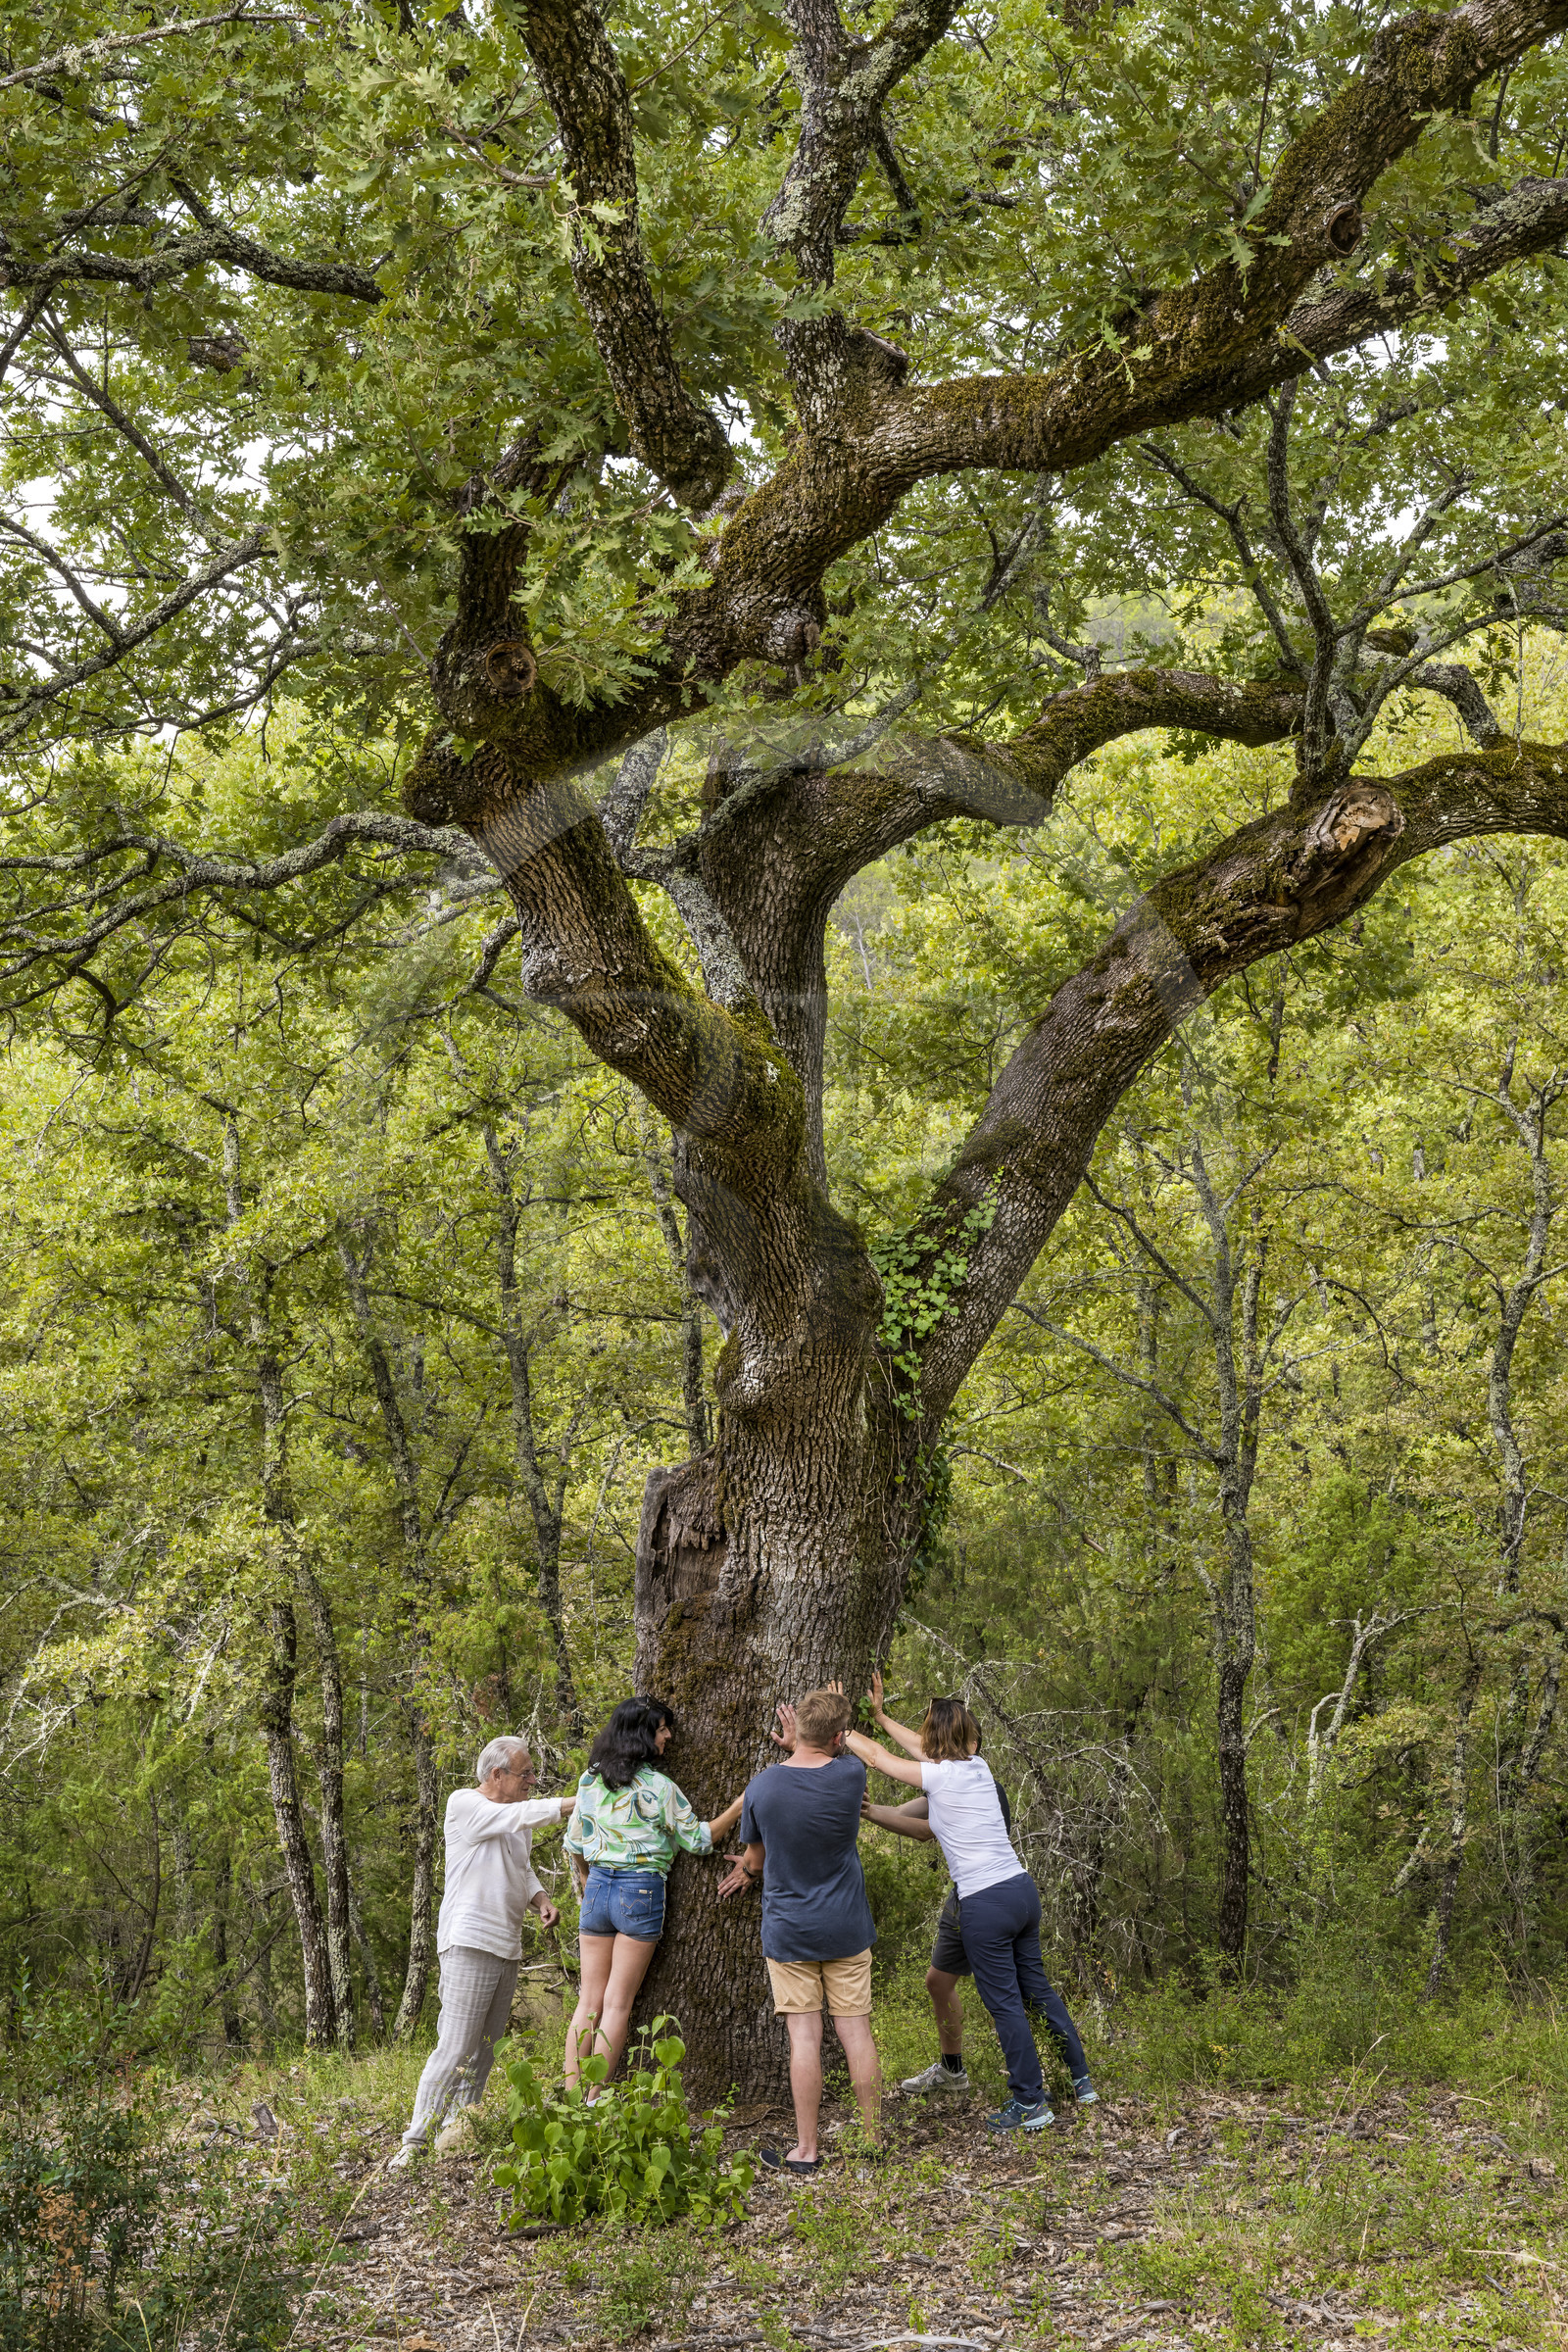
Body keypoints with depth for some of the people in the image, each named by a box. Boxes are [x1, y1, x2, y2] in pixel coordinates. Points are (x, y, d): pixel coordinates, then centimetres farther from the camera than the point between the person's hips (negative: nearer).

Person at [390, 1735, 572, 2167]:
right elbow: (522, 1816, -18)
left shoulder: (515, 1820, 18)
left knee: (483, 2050, 7)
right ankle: (414, 2141, -10)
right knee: (455, 2047, -12)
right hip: (468, 1943, -8)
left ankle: (455, 2133, 11)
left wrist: (541, 1900, 6)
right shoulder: (464, 1805, -6)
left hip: (507, 1948, 8)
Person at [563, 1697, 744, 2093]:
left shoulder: (591, 1779, 6)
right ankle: (594, 2102, 2)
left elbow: (574, 1842, 13)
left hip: (598, 1886, 5)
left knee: (589, 2000, 9)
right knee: (618, 2003, 1)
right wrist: (741, 1804, 2)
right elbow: (697, 1839, -2)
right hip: (641, 1890, -5)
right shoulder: (657, 1787, -10)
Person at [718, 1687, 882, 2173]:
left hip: (789, 1931, -1)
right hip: (846, 1929, 1)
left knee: (804, 2037, 2)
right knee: (857, 2033, 8)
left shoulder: (762, 1787, -12)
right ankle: (874, 2139, 17)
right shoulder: (850, 1775, -11)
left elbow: (754, 1859, 5)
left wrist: (751, 1871, 24)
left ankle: (806, 2150, 7)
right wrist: (799, 1746, 13)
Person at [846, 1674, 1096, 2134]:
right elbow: (926, 1750, 27)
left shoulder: (938, 1777, -11)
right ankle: (1080, 2080, 28)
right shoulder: (978, 1767, 9)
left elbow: (875, 1756, 0)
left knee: (1005, 2005, 3)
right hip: (1022, 1889, 7)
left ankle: (1029, 2104, 10)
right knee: (1037, 1989, 20)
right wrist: (880, 1717, 34)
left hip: (985, 1905, -7)